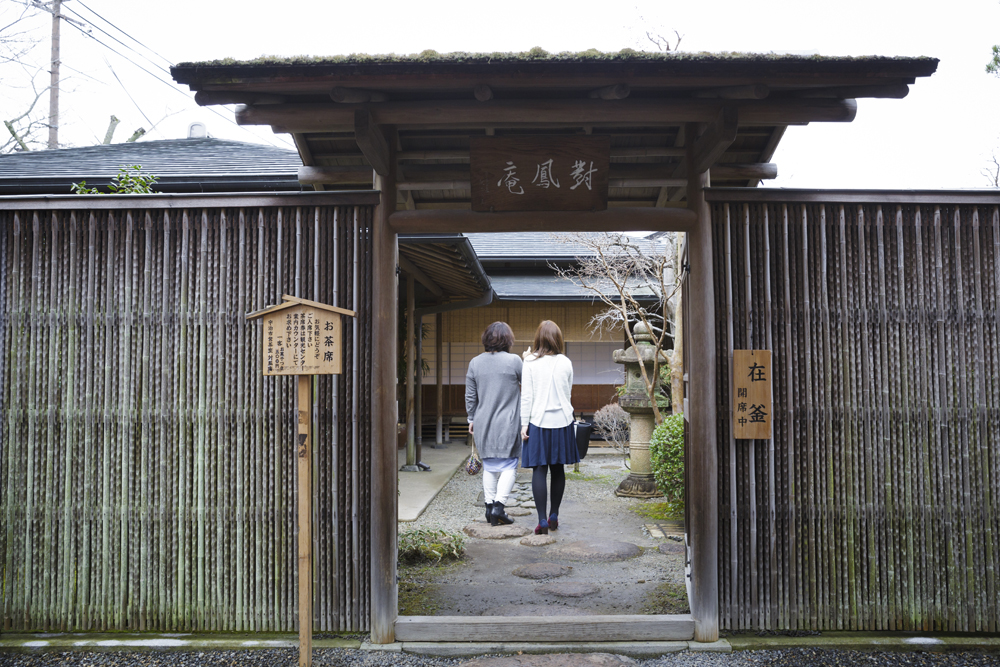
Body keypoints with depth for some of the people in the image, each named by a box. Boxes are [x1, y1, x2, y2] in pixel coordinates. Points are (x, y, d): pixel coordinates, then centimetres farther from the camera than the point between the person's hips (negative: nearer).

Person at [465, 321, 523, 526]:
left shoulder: (475, 363, 1)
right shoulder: (514, 361, -10)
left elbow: (470, 396, 7)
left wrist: (472, 419, 18)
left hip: (483, 424, 4)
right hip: (507, 424, -4)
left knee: (489, 466, 15)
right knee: (509, 465, 4)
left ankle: (489, 506, 17)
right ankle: (499, 505, -6)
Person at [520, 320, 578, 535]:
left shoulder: (530, 362, -7)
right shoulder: (566, 362, 1)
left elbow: (526, 396, -8)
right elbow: (568, 394, 11)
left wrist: (524, 423, -3)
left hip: (539, 421, -3)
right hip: (562, 420, 3)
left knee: (539, 470, 0)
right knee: (558, 469, 12)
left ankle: (542, 521, -4)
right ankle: (554, 517, 21)